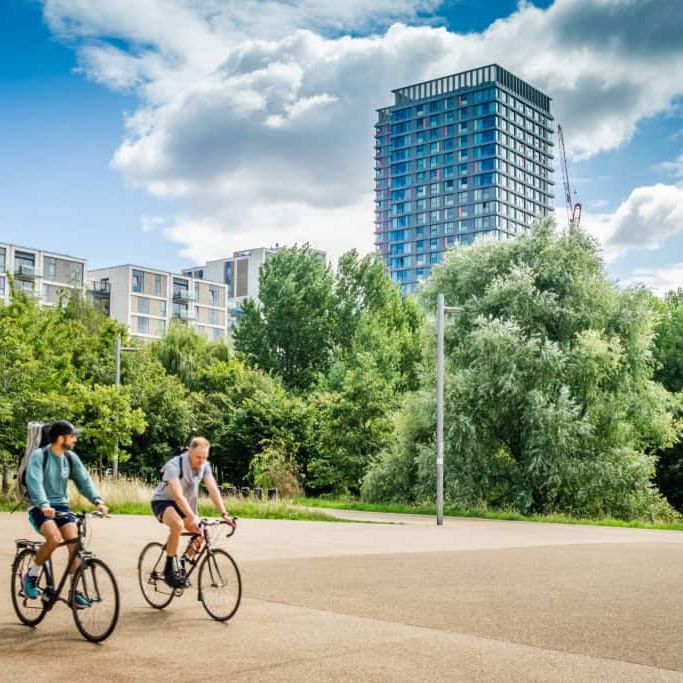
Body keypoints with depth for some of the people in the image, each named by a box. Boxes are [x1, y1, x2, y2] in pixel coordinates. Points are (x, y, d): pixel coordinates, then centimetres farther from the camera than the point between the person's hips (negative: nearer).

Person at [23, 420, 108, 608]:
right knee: (54, 538, -30)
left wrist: (97, 501, -19)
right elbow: (34, 481, -26)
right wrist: (44, 505, -42)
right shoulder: (39, 456, -13)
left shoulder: (71, 458, 3)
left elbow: (84, 480, -3)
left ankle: (75, 590, -4)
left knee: (75, 542, -15)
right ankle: (32, 575, -5)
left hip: (61, 506, 5)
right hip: (40, 508, -5)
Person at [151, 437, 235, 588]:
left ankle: (183, 562, 14)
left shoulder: (204, 465, -11)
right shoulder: (174, 465, -29)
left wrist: (224, 514, -28)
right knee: (178, 525, -36)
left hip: (185, 503, 6)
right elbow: (178, 495, -38)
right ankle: (169, 569, -21)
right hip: (162, 502, -6)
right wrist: (193, 517, -50)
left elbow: (213, 489, -17)